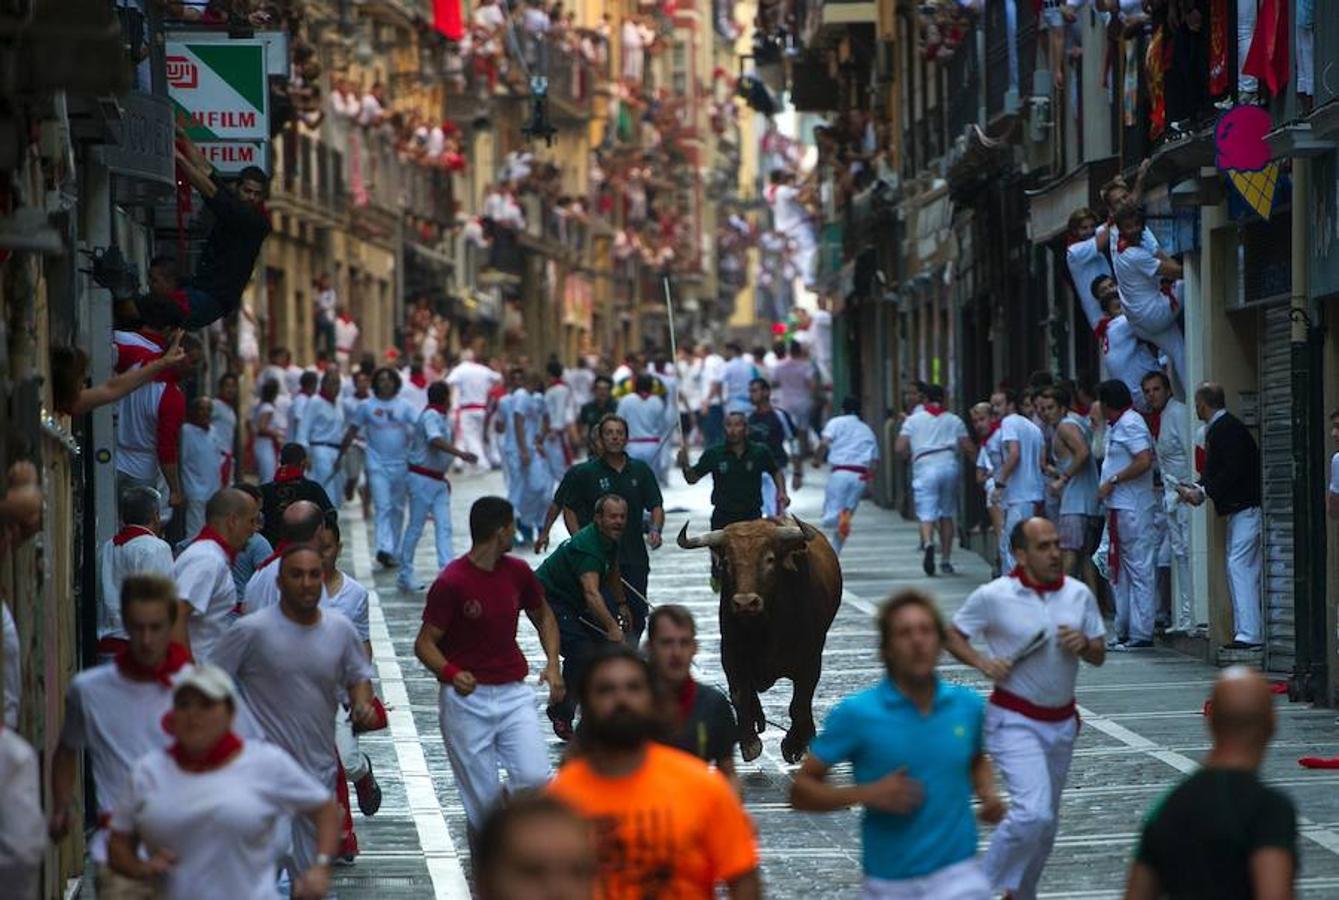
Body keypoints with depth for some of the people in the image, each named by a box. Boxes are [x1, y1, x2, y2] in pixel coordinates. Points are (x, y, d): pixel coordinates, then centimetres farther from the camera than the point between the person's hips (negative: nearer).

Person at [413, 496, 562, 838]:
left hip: (513, 693, 4)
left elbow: (543, 616, 21)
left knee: (535, 777, -14)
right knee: (483, 798, -3)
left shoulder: (517, 572, 5)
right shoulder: (451, 583, -12)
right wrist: (450, 673, -30)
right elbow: (425, 643, -10)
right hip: (466, 698, -4)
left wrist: (552, 664, 5)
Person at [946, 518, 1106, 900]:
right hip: (1015, 722, -6)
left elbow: (1100, 655, 10)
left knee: (1046, 822, 14)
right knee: (1033, 813, -20)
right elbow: (953, 635, 2)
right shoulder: (993, 596, -10)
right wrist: (983, 663, -15)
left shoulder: (1079, 594, 3)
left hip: (1062, 722, 6)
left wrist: (1084, 645, -13)